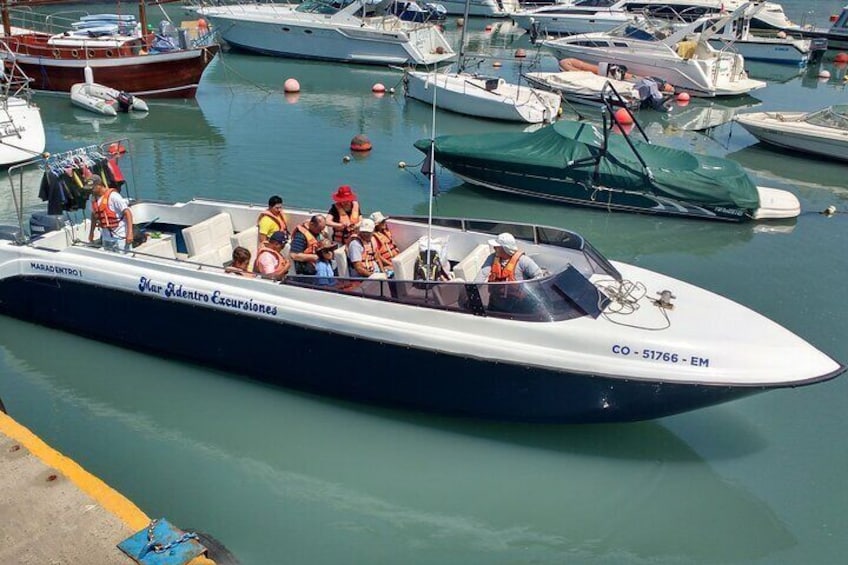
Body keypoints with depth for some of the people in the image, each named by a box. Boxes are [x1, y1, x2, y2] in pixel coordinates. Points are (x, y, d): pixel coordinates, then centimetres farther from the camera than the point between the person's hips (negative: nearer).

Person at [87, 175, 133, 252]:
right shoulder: (93, 198, 6)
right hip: (106, 238, 7)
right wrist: (91, 232, 23)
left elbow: (127, 212, -20)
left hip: (120, 237, -7)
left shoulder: (113, 196, -17)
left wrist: (130, 233, -26)